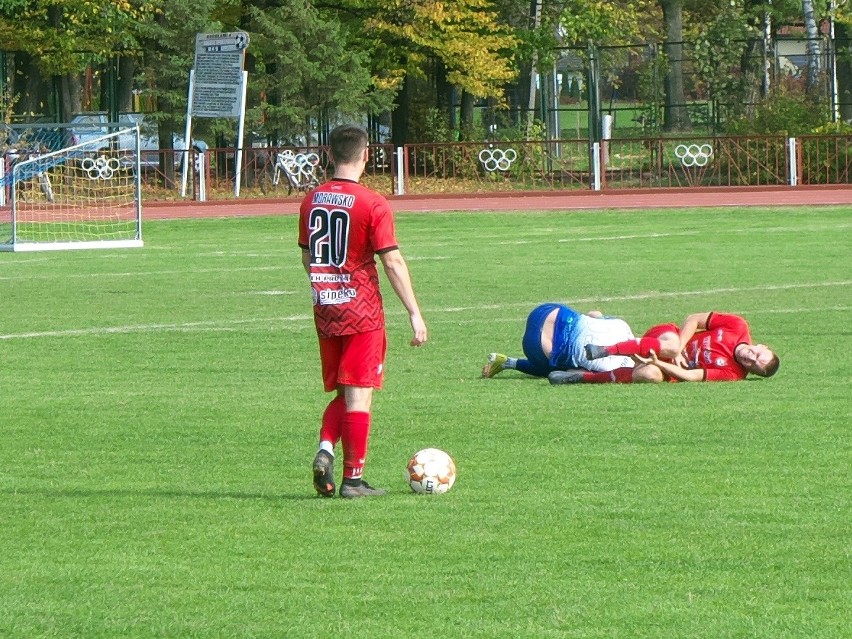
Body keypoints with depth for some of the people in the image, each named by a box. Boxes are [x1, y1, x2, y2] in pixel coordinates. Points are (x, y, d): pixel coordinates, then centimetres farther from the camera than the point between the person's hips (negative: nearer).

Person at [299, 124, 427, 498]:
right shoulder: (372, 204, -13)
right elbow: (393, 263, -14)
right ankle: (353, 480, 2)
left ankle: (325, 450, -6)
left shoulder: (311, 201, 5)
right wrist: (415, 314, -9)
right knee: (359, 396, 0)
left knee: (342, 393, 17)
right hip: (362, 313, -5)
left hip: (325, 312, 5)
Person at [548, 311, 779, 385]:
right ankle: (604, 350, -35)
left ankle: (583, 377, -28)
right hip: (666, 337, 2)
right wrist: (678, 348, -13)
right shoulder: (738, 327, -7)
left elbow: (688, 376, -18)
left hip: (672, 368, -2)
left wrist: (658, 364, -28)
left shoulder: (732, 374, -12)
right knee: (670, 344, -37)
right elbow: (694, 319, 0)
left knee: (651, 375, -38)